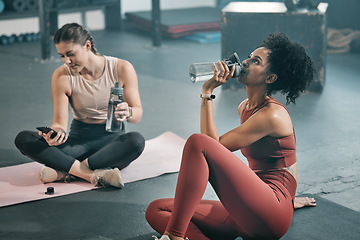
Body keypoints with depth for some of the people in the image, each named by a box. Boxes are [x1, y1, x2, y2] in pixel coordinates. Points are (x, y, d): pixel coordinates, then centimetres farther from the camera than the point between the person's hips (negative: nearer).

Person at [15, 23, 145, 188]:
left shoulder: (121, 69, -8)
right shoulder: (62, 76, -5)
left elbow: (138, 114, -5)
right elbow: (60, 122, -6)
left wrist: (127, 113, -30)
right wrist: (54, 132, -31)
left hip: (112, 138, -1)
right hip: (79, 140, 2)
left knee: (136, 140, -38)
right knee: (23, 139, -22)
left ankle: (66, 172, -29)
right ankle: (93, 175, -34)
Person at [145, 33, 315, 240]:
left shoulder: (273, 115, -11)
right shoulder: (244, 108, 18)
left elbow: (214, 144, -14)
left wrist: (208, 92, -9)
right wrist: (288, 198, 39)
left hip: (270, 217, -9)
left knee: (198, 142, -25)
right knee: (156, 210, -5)